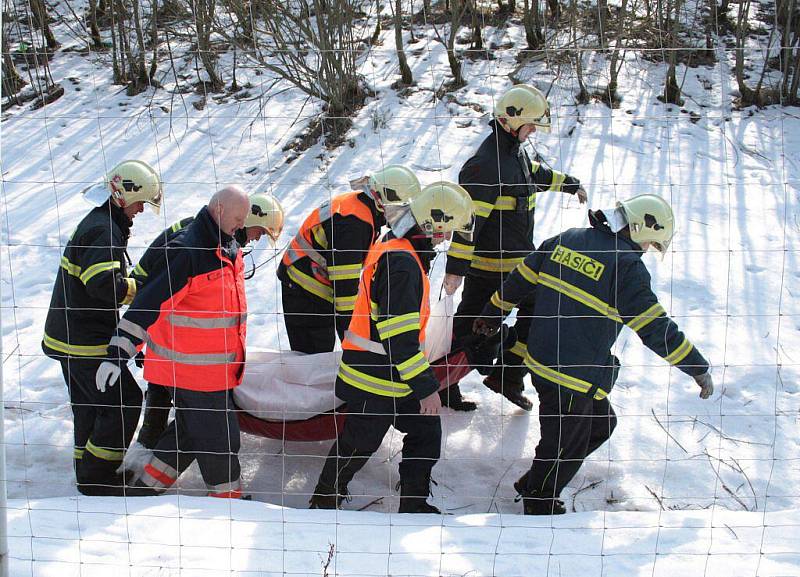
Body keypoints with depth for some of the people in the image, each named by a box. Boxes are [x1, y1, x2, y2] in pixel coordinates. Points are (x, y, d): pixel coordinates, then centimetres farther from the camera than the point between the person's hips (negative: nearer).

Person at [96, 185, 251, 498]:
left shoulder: (229, 247, 8)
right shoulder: (185, 251, -21)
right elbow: (148, 302, -25)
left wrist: (235, 353, 31)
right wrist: (117, 353, -26)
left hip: (217, 363, 9)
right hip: (191, 366, -9)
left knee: (189, 428, 20)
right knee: (217, 435, 2)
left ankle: (148, 486, 33)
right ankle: (227, 496, 20)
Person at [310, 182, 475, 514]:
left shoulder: (397, 251, 8)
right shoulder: (401, 263, -25)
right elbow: (398, 336, -28)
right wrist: (425, 386, -22)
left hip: (396, 374, 10)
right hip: (375, 380, -10)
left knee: (427, 433, 13)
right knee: (358, 445, 8)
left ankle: (413, 505, 25)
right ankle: (324, 503, 29)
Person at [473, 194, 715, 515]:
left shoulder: (565, 240, 6)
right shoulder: (626, 266, -16)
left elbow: (520, 280, 13)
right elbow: (654, 328, -15)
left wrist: (493, 313, 28)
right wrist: (698, 368, -6)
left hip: (541, 357, 9)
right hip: (573, 377, -9)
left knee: (601, 423, 24)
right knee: (566, 446, 12)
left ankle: (535, 483, 36)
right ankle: (539, 505, 33)